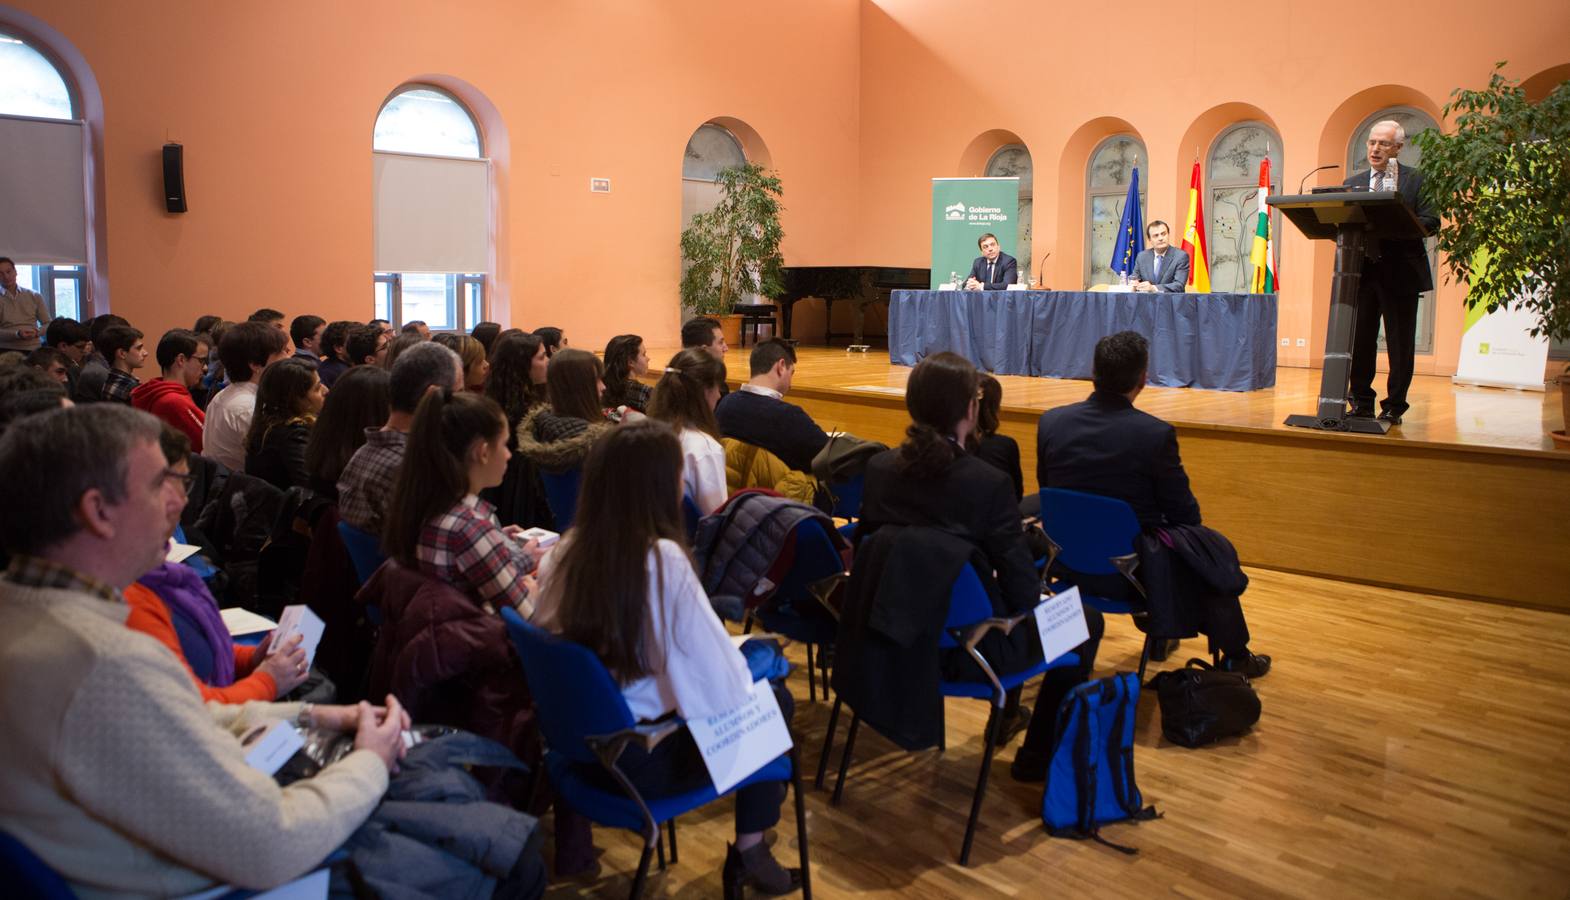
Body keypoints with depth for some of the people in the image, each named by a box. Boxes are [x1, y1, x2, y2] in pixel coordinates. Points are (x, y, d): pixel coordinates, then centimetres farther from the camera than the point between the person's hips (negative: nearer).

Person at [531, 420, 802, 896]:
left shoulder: (566, 551, -4)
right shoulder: (663, 560, -24)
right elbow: (717, 680, -21)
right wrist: (744, 681, 2)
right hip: (642, 757, -7)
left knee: (752, 668, 20)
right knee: (772, 700, 14)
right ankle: (749, 853, 20)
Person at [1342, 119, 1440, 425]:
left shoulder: (1416, 180, 3)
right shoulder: (1353, 184, 13)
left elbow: (1431, 222, -7)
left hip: (1401, 273, -3)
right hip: (1363, 270, 3)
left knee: (1400, 343, 2)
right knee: (1359, 340, 4)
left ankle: (1394, 406, 9)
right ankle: (1361, 403, 15)